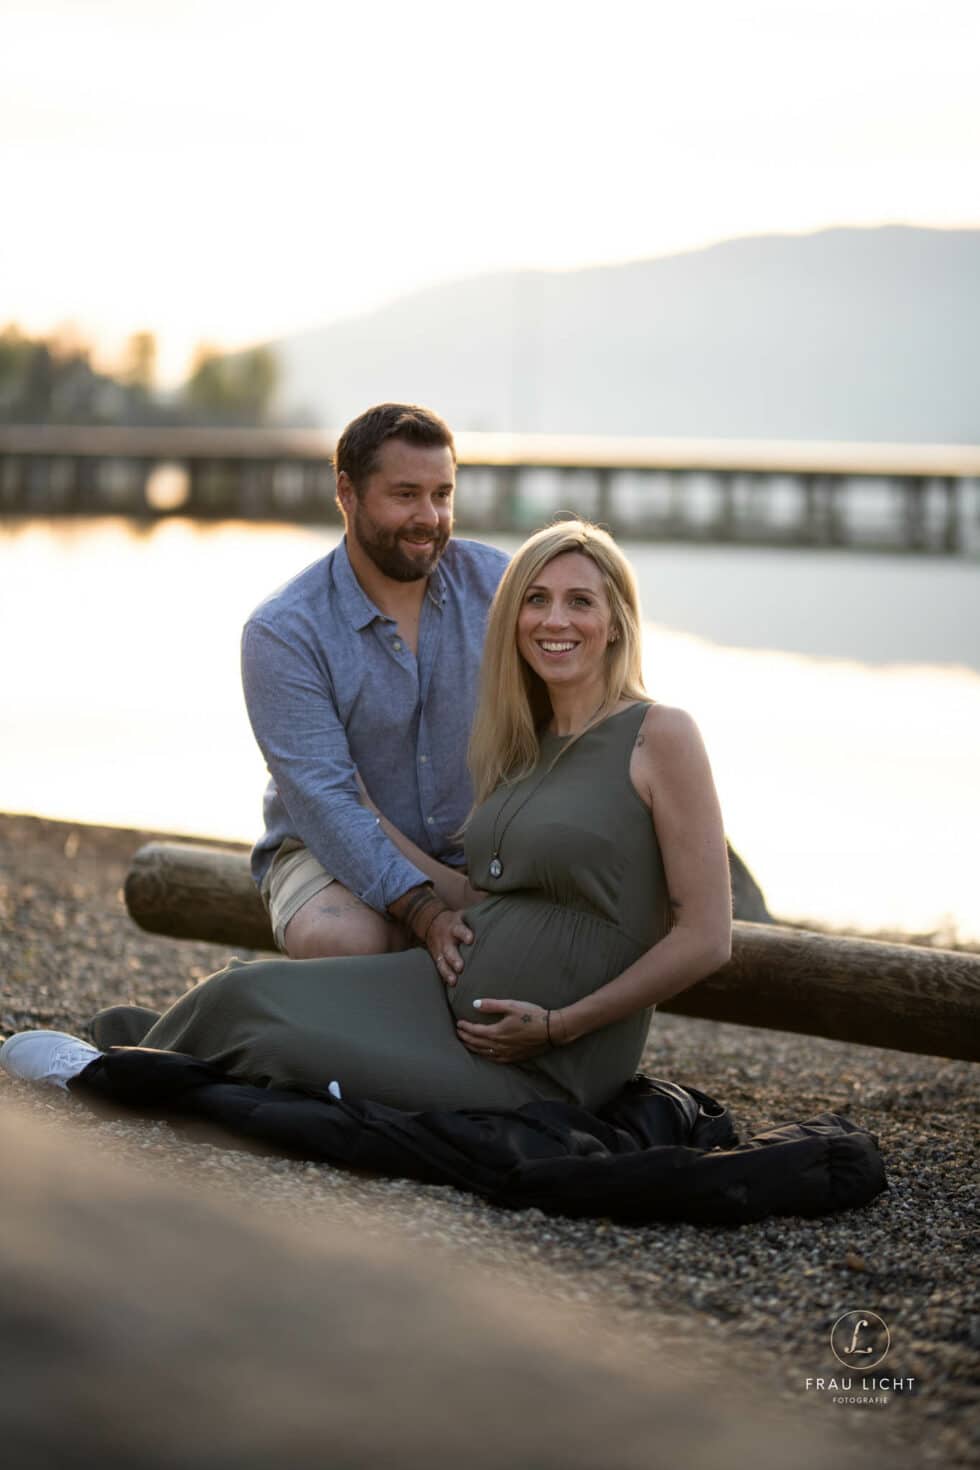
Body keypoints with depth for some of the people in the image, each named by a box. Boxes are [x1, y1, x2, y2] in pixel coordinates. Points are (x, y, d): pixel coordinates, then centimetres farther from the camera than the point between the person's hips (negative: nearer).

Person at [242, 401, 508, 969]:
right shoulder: (283, 632, -13)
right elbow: (323, 799, -20)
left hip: (478, 854, 3)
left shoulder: (495, 582, -2)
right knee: (335, 940, -36)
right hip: (342, 857, -2)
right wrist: (421, 909, -33)